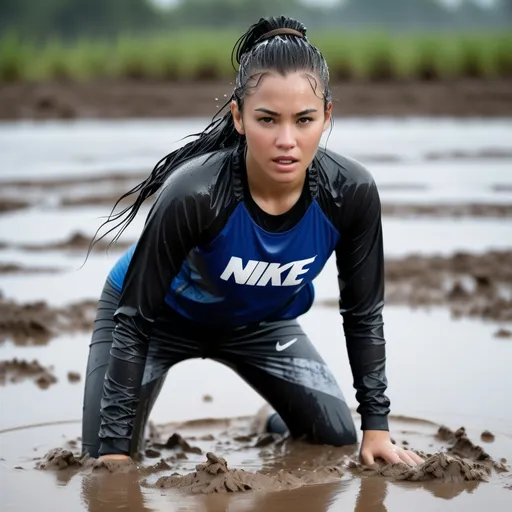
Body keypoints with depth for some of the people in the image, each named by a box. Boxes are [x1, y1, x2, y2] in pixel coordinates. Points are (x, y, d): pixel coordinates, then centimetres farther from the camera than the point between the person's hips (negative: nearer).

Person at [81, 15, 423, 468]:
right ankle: (135, 434, 23)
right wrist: (116, 445, -30)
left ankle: (282, 424, 32)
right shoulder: (194, 194, -39)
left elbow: (363, 313, -12)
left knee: (341, 440, -2)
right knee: (105, 463, -12)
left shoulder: (350, 193, -28)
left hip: (259, 320, 3)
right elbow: (135, 318, -30)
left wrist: (376, 426, -10)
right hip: (163, 317, -3)